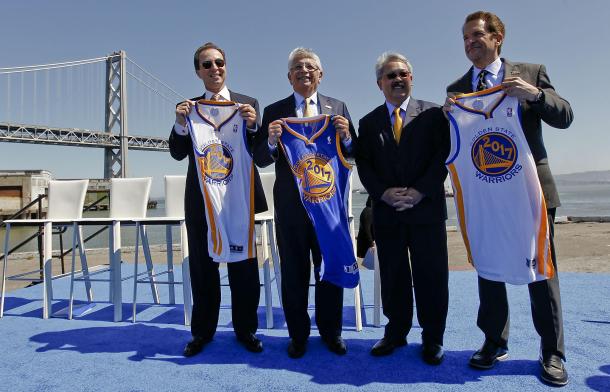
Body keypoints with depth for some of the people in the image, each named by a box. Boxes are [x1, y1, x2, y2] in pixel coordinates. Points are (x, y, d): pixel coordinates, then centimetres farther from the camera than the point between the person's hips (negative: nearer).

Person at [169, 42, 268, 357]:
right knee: (202, 267, 12)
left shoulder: (248, 104, 5)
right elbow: (178, 153, -2)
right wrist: (180, 124, -19)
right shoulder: (188, 107, 8)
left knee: (244, 265, 8)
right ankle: (202, 331, 28)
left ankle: (245, 329, 25)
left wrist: (252, 126, -21)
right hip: (200, 198, 2)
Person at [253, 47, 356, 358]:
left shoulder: (338, 108, 8)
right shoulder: (274, 111, 4)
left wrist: (346, 136, -15)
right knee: (294, 272, 9)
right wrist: (271, 141, -20)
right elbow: (260, 160, -1)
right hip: (290, 204, -1)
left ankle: (331, 331, 30)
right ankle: (298, 334, 27)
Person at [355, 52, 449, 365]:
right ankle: (396, 332, 25)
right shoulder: (368, 122, 11)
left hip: (427, 209, -1)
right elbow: (363, 165, 5)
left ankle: (432, 338, 21)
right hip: (386, 212, 2)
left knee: (431, 276, 5)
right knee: (392, 275, 10)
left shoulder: (433, 113, 6)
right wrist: (384, 193, -11)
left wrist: (419, 192, -14)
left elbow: (442, 155, -3)